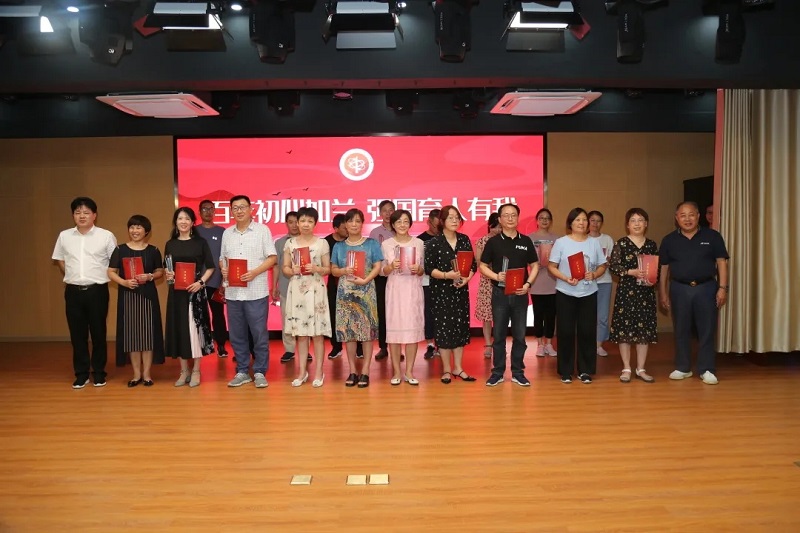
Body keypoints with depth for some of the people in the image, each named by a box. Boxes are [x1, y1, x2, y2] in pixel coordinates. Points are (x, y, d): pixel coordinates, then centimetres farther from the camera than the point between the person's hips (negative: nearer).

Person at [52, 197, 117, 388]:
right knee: (77, 334, 7)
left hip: (97, 290, -3)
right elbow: (59, 260, 19)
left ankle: (99, 373, 16)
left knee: (98, 333, 5)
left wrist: (100, 276, 0)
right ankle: (81, 374, 17)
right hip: (73, 291, 3)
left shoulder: (106, 236, -4)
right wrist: (72, 276, 12)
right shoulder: (64, 236, 5)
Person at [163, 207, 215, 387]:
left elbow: (210, 267, 0)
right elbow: (166, 269, 14)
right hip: (176, 292, 3)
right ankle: (184, 371, 16)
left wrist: (200, 282, -13)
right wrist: (167, 276, -7)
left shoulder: (200, 242, 1)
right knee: (178, 329, 5)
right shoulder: (170, 244, 9)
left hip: (196, 291, -3)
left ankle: (196, 371, 10)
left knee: (195, 328, -1)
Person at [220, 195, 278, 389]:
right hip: (233, 292, 5)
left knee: (259, 334, 0)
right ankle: (242, 372, 20)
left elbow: (272, 257, -4)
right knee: (237, 334, 9)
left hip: (256, 292, -4)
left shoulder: (262, 230, -1)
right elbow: (223, 258, 19)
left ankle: (259, 372, 11)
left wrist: (255, 272, -16)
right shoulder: (227, 233, 13)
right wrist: (223, 270, -3)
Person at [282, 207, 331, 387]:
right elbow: (285, 268, 9)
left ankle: (318, 372, 10)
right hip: (296, 289, 2)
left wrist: (316, 269, -15)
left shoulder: (322, 243, 1)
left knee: (317, 332, 0)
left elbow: (328, 269, 4)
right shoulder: (290, 243, 7)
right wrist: (292, 270, -11)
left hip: (315, 289, -2)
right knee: (299, 332, 6)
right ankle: (302, 371, 16)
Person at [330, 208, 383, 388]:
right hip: (345, 292, 2)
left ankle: (365, 371, 2)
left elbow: (377, 267, -1)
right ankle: (352, 370, 11)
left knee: (367, 329, -3)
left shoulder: (371, 243, 4)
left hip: (366, 291, -2)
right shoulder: (339, 246, 10)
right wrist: (344, 271, -12)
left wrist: (365, 280, -16)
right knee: (347, 330, 1)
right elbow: (333, 270, 9)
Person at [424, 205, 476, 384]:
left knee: (461, 326, 7)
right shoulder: (434, 243, -7)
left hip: (461, 290, 4)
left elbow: (473, 264, 7)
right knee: (444, 327, -1)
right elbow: (428, 268, -10)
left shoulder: (465, 240, 6)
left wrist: (467, 278, -10)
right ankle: (446, 370, 11)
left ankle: (458, 368, 19)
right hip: (441, 291, -4)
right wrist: (447, 275, -22)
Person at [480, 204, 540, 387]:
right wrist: (496, 276, -16)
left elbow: (534, 266, 9)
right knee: (499, 335, 5)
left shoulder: (526, 241, 5)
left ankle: (518, 372, 18)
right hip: (500, 293, -1)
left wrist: (528, 284, -7)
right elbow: (483, 266, 2)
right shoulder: (493, 242, 0)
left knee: (519, 335, 7)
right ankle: (497, 373, 14)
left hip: (520, 293, 2)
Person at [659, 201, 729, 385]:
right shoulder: (669, 240, 3)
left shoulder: (712, 236, 0)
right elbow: (663, 268, 7)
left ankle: (707, 370, 12)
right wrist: (663, 293, 4)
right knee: (681, 330, 8)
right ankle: (683, 368, 19)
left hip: (706, 288, -1)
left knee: (707, 330, 3)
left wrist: (723, 288, -6)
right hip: (679, 289, 1)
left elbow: (721, 262, 1)